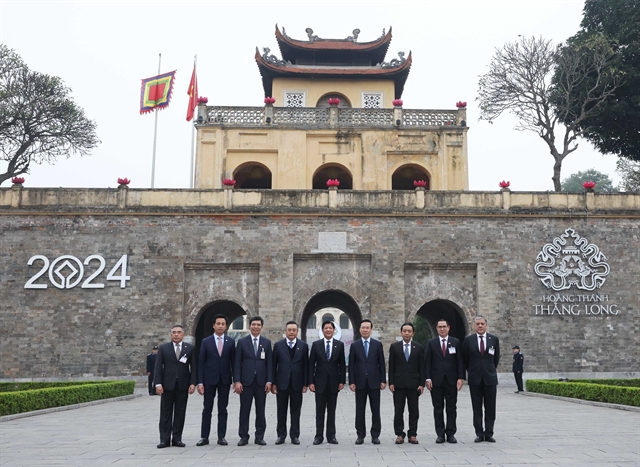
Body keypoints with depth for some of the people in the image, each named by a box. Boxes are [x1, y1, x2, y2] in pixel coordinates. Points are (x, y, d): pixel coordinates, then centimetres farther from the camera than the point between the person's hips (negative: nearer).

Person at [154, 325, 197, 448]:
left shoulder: (190, 348, 6)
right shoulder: (163, 348, 5)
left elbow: (193, 367, 3)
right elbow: (158, 367, 1)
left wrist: (192, 383, -6)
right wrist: (158, 384, -8)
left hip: (183, 385, 0)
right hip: (167, 385, 0)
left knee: (180, 413, 4)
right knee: (166, 413, 2)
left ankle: (177, 438, 11)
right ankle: (165, 439, 7)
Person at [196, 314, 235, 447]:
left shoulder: (231, 342, 4)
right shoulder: (206, 341, 1)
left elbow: (233, 362, 5)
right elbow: (200, 363, -1)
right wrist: (200, 382, -7)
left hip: (225, 379, 1)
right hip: (209, 379, -1)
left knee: (222, 409, 6)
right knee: (207, 409, 4)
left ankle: (221, 437, 11)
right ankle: (204, 437, 11)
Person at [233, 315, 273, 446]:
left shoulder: (267, 342, 7)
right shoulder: (242, 342, 3)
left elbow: (269, 363, 5)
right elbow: (237, 363, 1)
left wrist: (269, 381, -3)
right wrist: (237, 381, -7)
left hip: (261, 381, 1)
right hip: (246, 381, -1)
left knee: (260, 410, 6)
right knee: (244, 410, 3)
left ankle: (259, 436, 14)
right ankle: (243, 436, 12)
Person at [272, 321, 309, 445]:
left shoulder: (303, 345, 5)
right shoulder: (278, 345, 5)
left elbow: (306, 366, 4)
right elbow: (274, 365, 4)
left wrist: (305, 383, -2)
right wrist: (273, 383, -1)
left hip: (297, 383, 0)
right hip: (282, 383, 0)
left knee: (296, 411, 5)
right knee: (281, 411, 6)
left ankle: (295, 435, 14)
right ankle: (281, 435, 15)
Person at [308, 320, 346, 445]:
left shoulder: (340, 345, 3)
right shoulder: (316, 344, 1)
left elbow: (342, 364, 4)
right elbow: (311, 364, 1)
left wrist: (342, 381, -3)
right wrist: (311, 382, -5)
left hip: (334, 382, 1)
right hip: (320, 382, 0)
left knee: (332, 410, 6)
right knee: (320, 411, 4)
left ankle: (331, 436, 12)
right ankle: (319, 436, 10)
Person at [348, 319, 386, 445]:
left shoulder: (378, 344, 4)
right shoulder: (354, 345, 4)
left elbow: (381, 364, 4)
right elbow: (351, 365, 3)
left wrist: (383, 380, -2)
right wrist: (351, 382, -3)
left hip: (374, 381, 0)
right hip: (360, 382, 0)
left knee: (375, 410, 3)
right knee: (360, 410, 5)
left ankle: (375, 435, 11)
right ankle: (360, 435, 13)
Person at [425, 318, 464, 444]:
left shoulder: (455, 342, 5)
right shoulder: (431, 343, 4)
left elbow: (460, 361, 3)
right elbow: (427, 362, 2)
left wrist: (460, 378, -5)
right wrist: (428, 378, -6)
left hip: (451, 380, 0)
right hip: (436, 381, 0)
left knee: (451, 409, 4)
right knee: (438, 409, 4)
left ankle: (451, 434, 11)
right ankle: (440, 434, 9)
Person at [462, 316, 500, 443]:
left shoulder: (494, 339, 3)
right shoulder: (468, 340, 0)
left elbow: (496, 357, 13)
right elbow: (465, 358, 9)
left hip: (490, 378, 1)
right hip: (475, 378, 0)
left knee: (490, 408, 3)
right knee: (477, 408, 3)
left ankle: (489, 434, 11)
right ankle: (479, 434, 10)